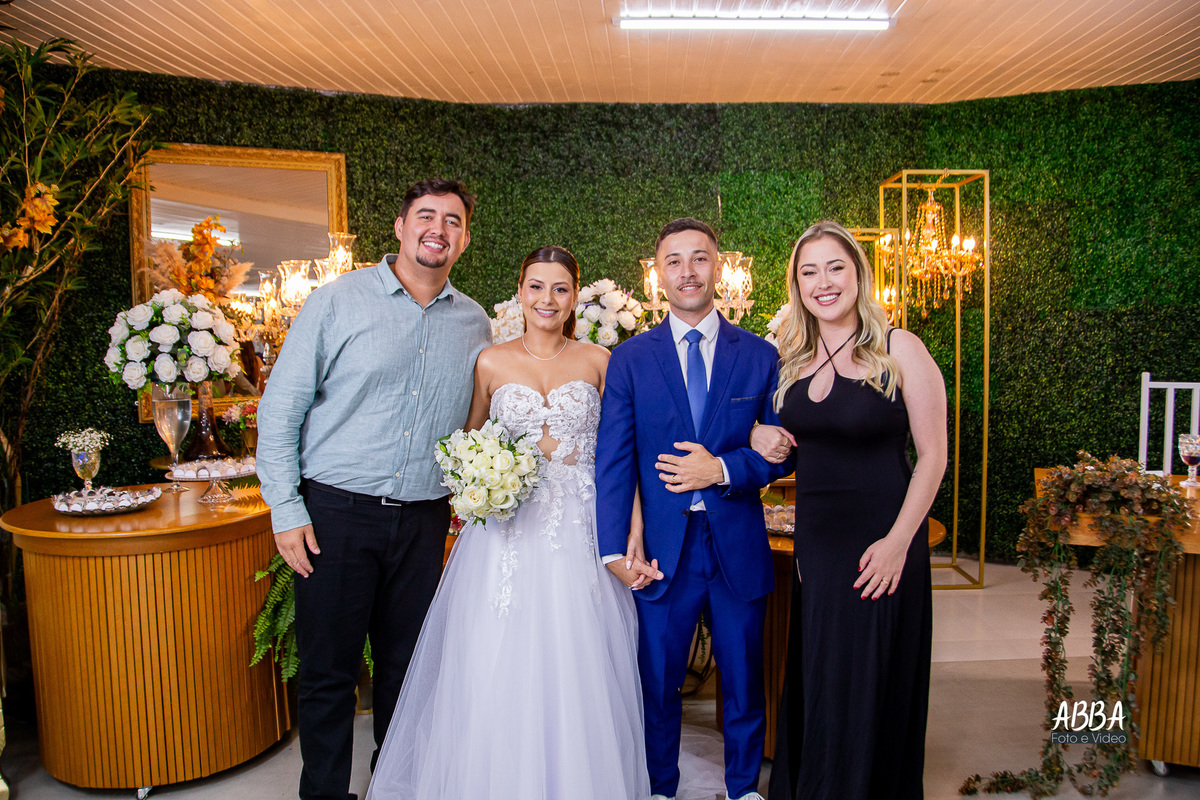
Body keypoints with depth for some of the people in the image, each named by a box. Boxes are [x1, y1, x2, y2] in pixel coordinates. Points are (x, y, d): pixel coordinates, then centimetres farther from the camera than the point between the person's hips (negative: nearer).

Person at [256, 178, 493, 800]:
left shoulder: (475, 324, 7)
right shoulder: (337, 302, -3)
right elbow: (280, 410, -3)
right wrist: (286, 510, -7)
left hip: (424, 521, 3)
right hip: (336, 513, -3)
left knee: (406, 665, 15)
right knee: (328, 668, 8)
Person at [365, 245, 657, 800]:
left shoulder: (598, 361, 4)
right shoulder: (490, 363, 4)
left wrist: (634, 535, -6)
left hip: (582, 533, 0)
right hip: (507, 532, 0)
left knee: (578, 672, 5)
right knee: (499, 674, 3)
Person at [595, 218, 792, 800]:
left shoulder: (760, 355, 2)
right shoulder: (630, 358, -1)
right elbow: (613, 460, -6)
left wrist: (723, 469, -15)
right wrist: (616, 548, -15)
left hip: (739, 548, 1)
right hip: (662, 548, 0)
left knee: (744, 682, 18)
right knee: (658, 683, 15)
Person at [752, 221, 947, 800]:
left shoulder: (899, 350, -9)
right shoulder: (790, 358, 5)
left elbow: (932, 456, -9)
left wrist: (898, 542, -15)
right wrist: (760, 437, -5)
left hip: (881, 540, -4)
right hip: (813, 537, 5)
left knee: (872, 684, 9)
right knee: (814, 684, 17)